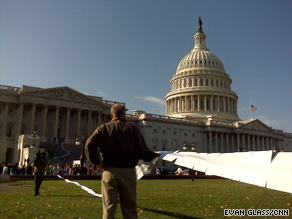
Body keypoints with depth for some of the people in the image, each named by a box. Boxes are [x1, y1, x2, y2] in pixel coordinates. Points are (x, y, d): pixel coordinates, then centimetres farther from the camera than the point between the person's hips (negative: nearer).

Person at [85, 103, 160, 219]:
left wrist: (97, 162, -2)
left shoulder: (103, 128, 5)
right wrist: (154, 155, 16)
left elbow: (89, 144, -10)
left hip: (109, 171, 0)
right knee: (130, 209, 10)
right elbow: (143, 152, -2)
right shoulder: (132, 129, 3)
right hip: (128, 172, 0)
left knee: (108, 208, 6)